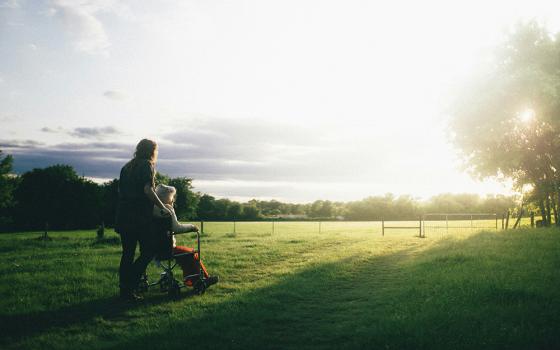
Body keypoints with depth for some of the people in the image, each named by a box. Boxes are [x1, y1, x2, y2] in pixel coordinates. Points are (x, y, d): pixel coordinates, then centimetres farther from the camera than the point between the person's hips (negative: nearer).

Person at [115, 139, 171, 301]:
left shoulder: (127, 167, 19)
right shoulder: (147, 166, -3)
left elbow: (120, 190, 19)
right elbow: (147, 190, -15)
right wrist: (163, 208, -11)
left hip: (123, 216, 8)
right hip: (140, 216, -8)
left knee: (127, 254, 10)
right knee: (149, 251, -2)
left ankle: (124, 290, 12)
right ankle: (129, 286, -9)